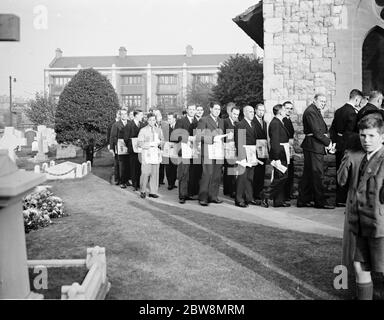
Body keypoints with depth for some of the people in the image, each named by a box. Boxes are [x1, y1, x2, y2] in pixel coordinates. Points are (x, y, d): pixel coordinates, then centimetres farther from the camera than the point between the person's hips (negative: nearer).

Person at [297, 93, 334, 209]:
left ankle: (303, 200, 18)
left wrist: (326, 138, 1)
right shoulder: (311, 111, -14)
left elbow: (322, 129, 18)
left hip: (312, 147, 10)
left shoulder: (316, 111, 19)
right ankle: (320, 202, 1)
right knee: (317, 174, -5)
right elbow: (316, 132, -18)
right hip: (314, 146, -10)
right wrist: (328, 142, -11)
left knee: (308, 174, 12)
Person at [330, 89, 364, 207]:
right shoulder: (352, 113, -16)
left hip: (338, 145, 8)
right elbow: (349, 133, -20)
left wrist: (334, 142, 13)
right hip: (346, 147, -8)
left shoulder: (339, 111, 9)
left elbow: (332, 129, 11)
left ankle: (339, 198, 24)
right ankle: (341, 200, 7)